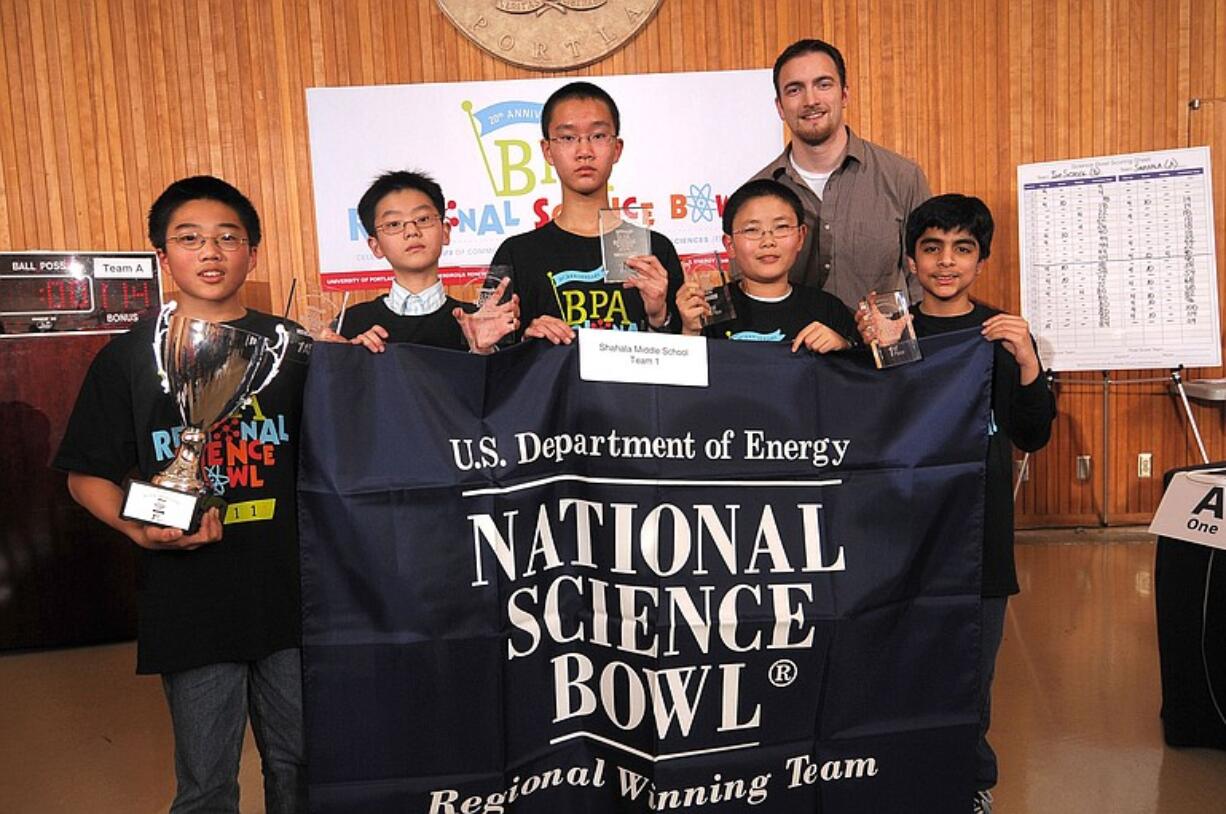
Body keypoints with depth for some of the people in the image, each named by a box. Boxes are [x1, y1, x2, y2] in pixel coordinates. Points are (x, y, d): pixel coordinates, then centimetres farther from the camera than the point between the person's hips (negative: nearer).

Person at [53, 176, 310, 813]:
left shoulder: (291, 346, 5)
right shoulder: (129, 356, 2)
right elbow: (87, 477, 5)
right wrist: (142, 529, -14)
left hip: (289, 593, 2)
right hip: (189, 603, -1)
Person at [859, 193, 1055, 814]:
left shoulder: (1004, 335, 5)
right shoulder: (888, 329, 4)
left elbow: (1032, 437, 3)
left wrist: (1027, 362, -12)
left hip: (981, 529, 1)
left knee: (972, 665, 7)